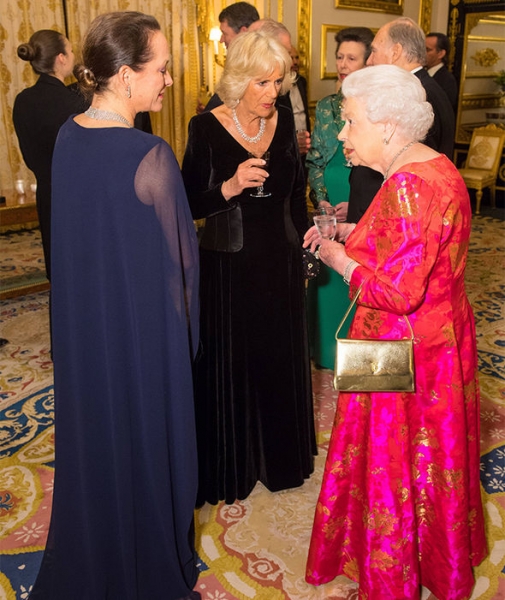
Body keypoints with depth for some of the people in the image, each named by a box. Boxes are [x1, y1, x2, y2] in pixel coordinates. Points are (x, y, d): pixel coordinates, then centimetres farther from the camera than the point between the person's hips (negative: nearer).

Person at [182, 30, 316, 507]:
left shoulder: (283, 120, 0)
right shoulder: (206, 127, -12)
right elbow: (189, 204, -11)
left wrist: (302, 243, 6)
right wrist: (229, 188, -27)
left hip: (281, 263, 4)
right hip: (229, 267, -4)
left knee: (280, 361, 16)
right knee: (230, 365, 7)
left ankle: (278, 455, 39)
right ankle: (230, 464, 29)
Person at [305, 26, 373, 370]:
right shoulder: (326, 106, 7)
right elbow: (314, 160, 8)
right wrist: (321, 200, -6)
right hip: (329, 206, 4)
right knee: (329, 279, 10)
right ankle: (330, 352, 27)